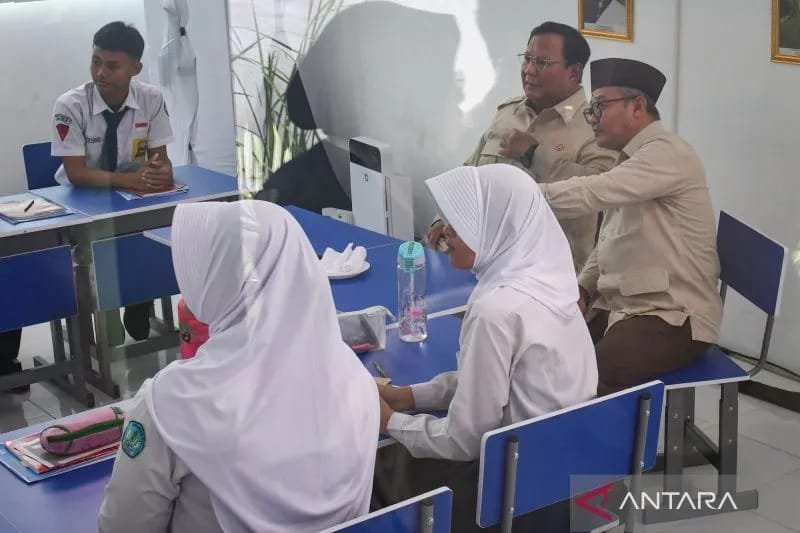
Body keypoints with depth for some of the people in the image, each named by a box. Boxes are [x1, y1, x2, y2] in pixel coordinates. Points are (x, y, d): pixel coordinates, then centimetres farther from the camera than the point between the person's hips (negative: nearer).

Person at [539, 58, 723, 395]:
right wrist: (582, 290, 3)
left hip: (673, 317, -9)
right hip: (621, 305, 9)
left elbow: (592, 193, -25)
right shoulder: (630, 160, 16)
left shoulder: (666, 152, -13)